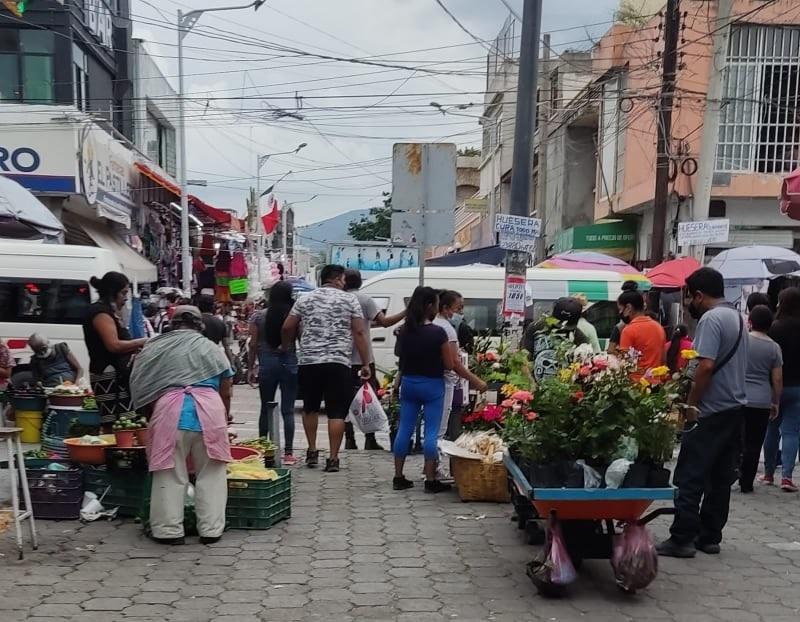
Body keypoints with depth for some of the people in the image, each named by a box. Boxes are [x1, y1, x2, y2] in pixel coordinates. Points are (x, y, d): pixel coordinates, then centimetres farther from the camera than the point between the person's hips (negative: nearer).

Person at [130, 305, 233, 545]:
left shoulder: (153, 348, 19)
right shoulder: (210, 348, 19)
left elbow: (141, 388, 17)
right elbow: (226, 392, 17)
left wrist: (152, 413, 31)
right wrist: (225, 417, 32)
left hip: (169, 410, 0)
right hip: (209, 411, 0)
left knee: (170, 474, 8)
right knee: (210, 473, 10)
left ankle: (170, 529, 12)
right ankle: (211, 529, 12)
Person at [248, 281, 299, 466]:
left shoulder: (259, 317, 0)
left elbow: (253, 345, 2)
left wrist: (251, 368, 8)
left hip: (267, 364, 1)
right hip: (290, 363, -1)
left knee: (266, 408, 14)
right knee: (288, 410, 3)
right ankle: (288, 453, 4)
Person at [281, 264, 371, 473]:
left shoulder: (305, 299, 10)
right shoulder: (350, 300, 5)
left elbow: (287, 328, 8)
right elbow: (359, 333, -1)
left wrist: (286, 349, 25)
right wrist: (365, 364, 2)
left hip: (308, 361, 3)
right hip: (339, 362, -2)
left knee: (310, 407, 20)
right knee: (337, 412, 2)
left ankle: (312, 451, 22)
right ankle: (333, 459, 1)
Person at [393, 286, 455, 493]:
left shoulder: (404, 331, -1)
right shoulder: (438, 333, -16)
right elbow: (449, 365, -12)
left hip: (408, 383, 5)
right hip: (432, 385, -5)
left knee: (404, 429, 9)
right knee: (431, 432, 1)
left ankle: (398, 477, 14)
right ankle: (430, 480, 4)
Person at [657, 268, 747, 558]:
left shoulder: (711, 319, -15)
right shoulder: (736, 316, 15)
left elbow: (706, 366, -24)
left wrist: (690, 404, -16)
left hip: (711, 411, -9)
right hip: (735, 407, 9)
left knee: (690, 478, -3)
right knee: (721, 477, 12)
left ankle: (682, 539, 0)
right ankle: (709, 537, 18)